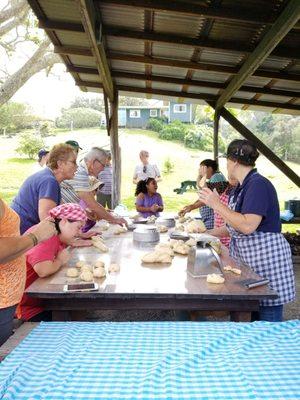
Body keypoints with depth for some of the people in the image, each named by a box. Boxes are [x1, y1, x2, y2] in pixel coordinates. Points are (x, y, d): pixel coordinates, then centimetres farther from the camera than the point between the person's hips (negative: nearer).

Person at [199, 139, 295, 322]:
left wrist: (217, 204, -20)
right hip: (247, 261, 9)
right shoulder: (242, 187, 11)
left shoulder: (258, 184, -17)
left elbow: (248, 226, -27)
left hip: (267, 261, -9)